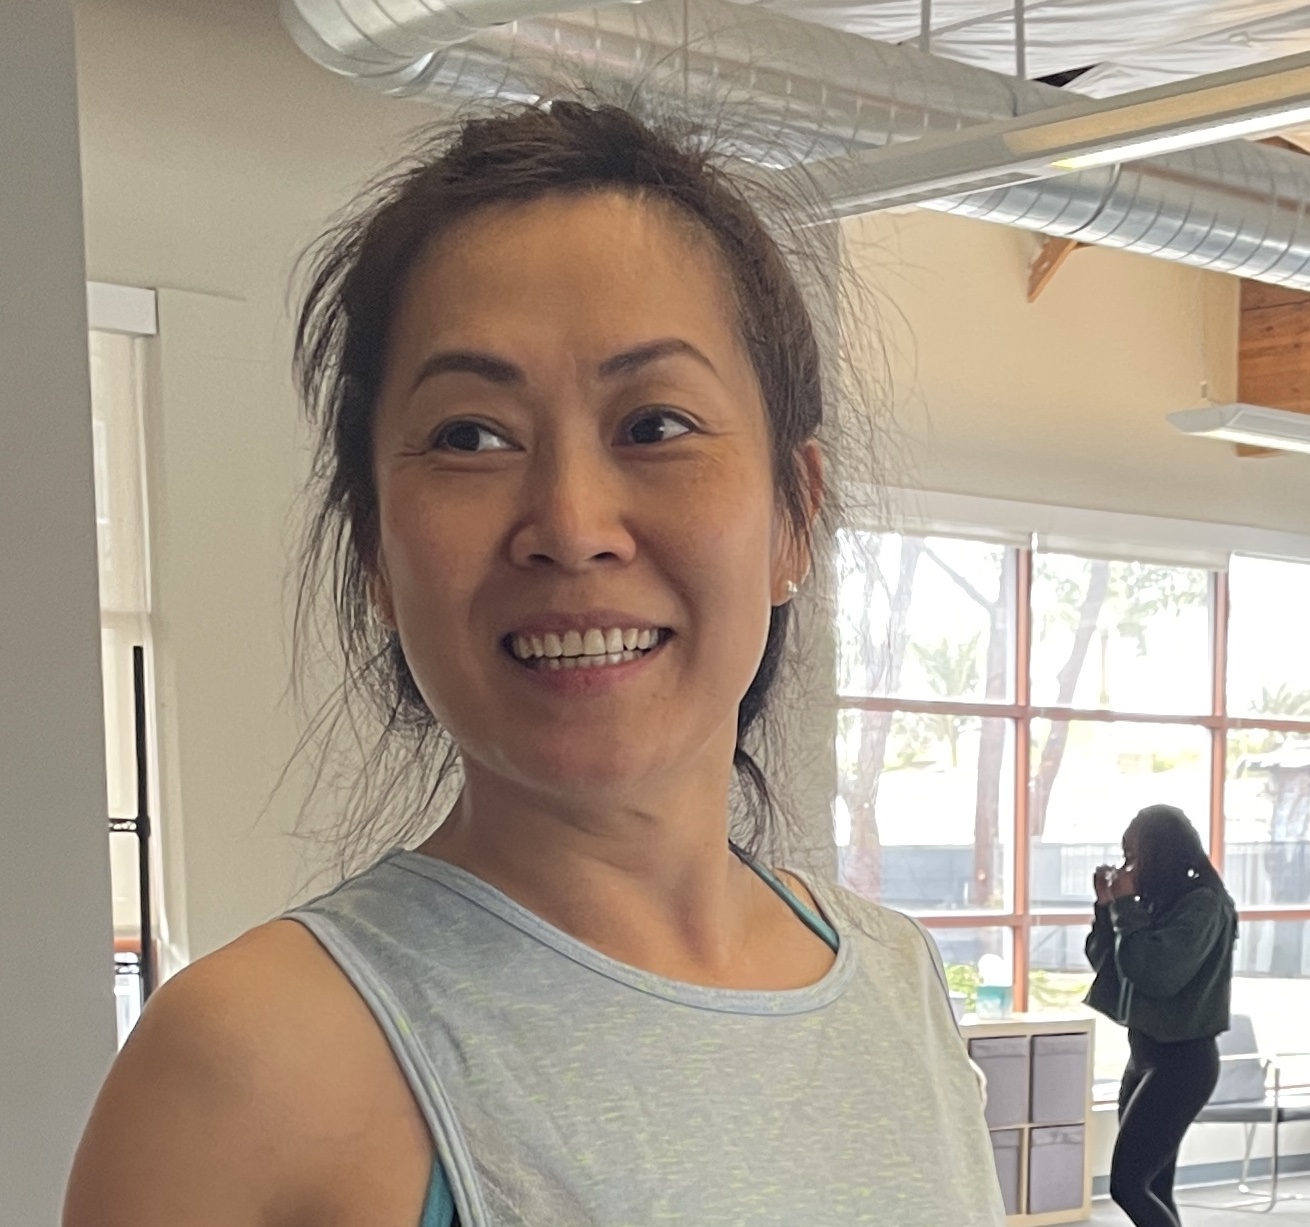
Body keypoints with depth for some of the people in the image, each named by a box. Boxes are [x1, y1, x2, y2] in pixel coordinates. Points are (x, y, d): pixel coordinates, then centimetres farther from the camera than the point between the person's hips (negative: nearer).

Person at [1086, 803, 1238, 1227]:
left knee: (1128, 1184, -13)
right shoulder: (1159, 902, 10)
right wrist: (1107, 906, 1)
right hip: (1147, 1053, 9)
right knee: (1152, 1187, 9)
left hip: (1181, 1060, -9)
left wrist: (1126, 907, -16)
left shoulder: (1203, 904, -15)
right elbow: (1105, 962, 15)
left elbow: (1158, 973, -25)